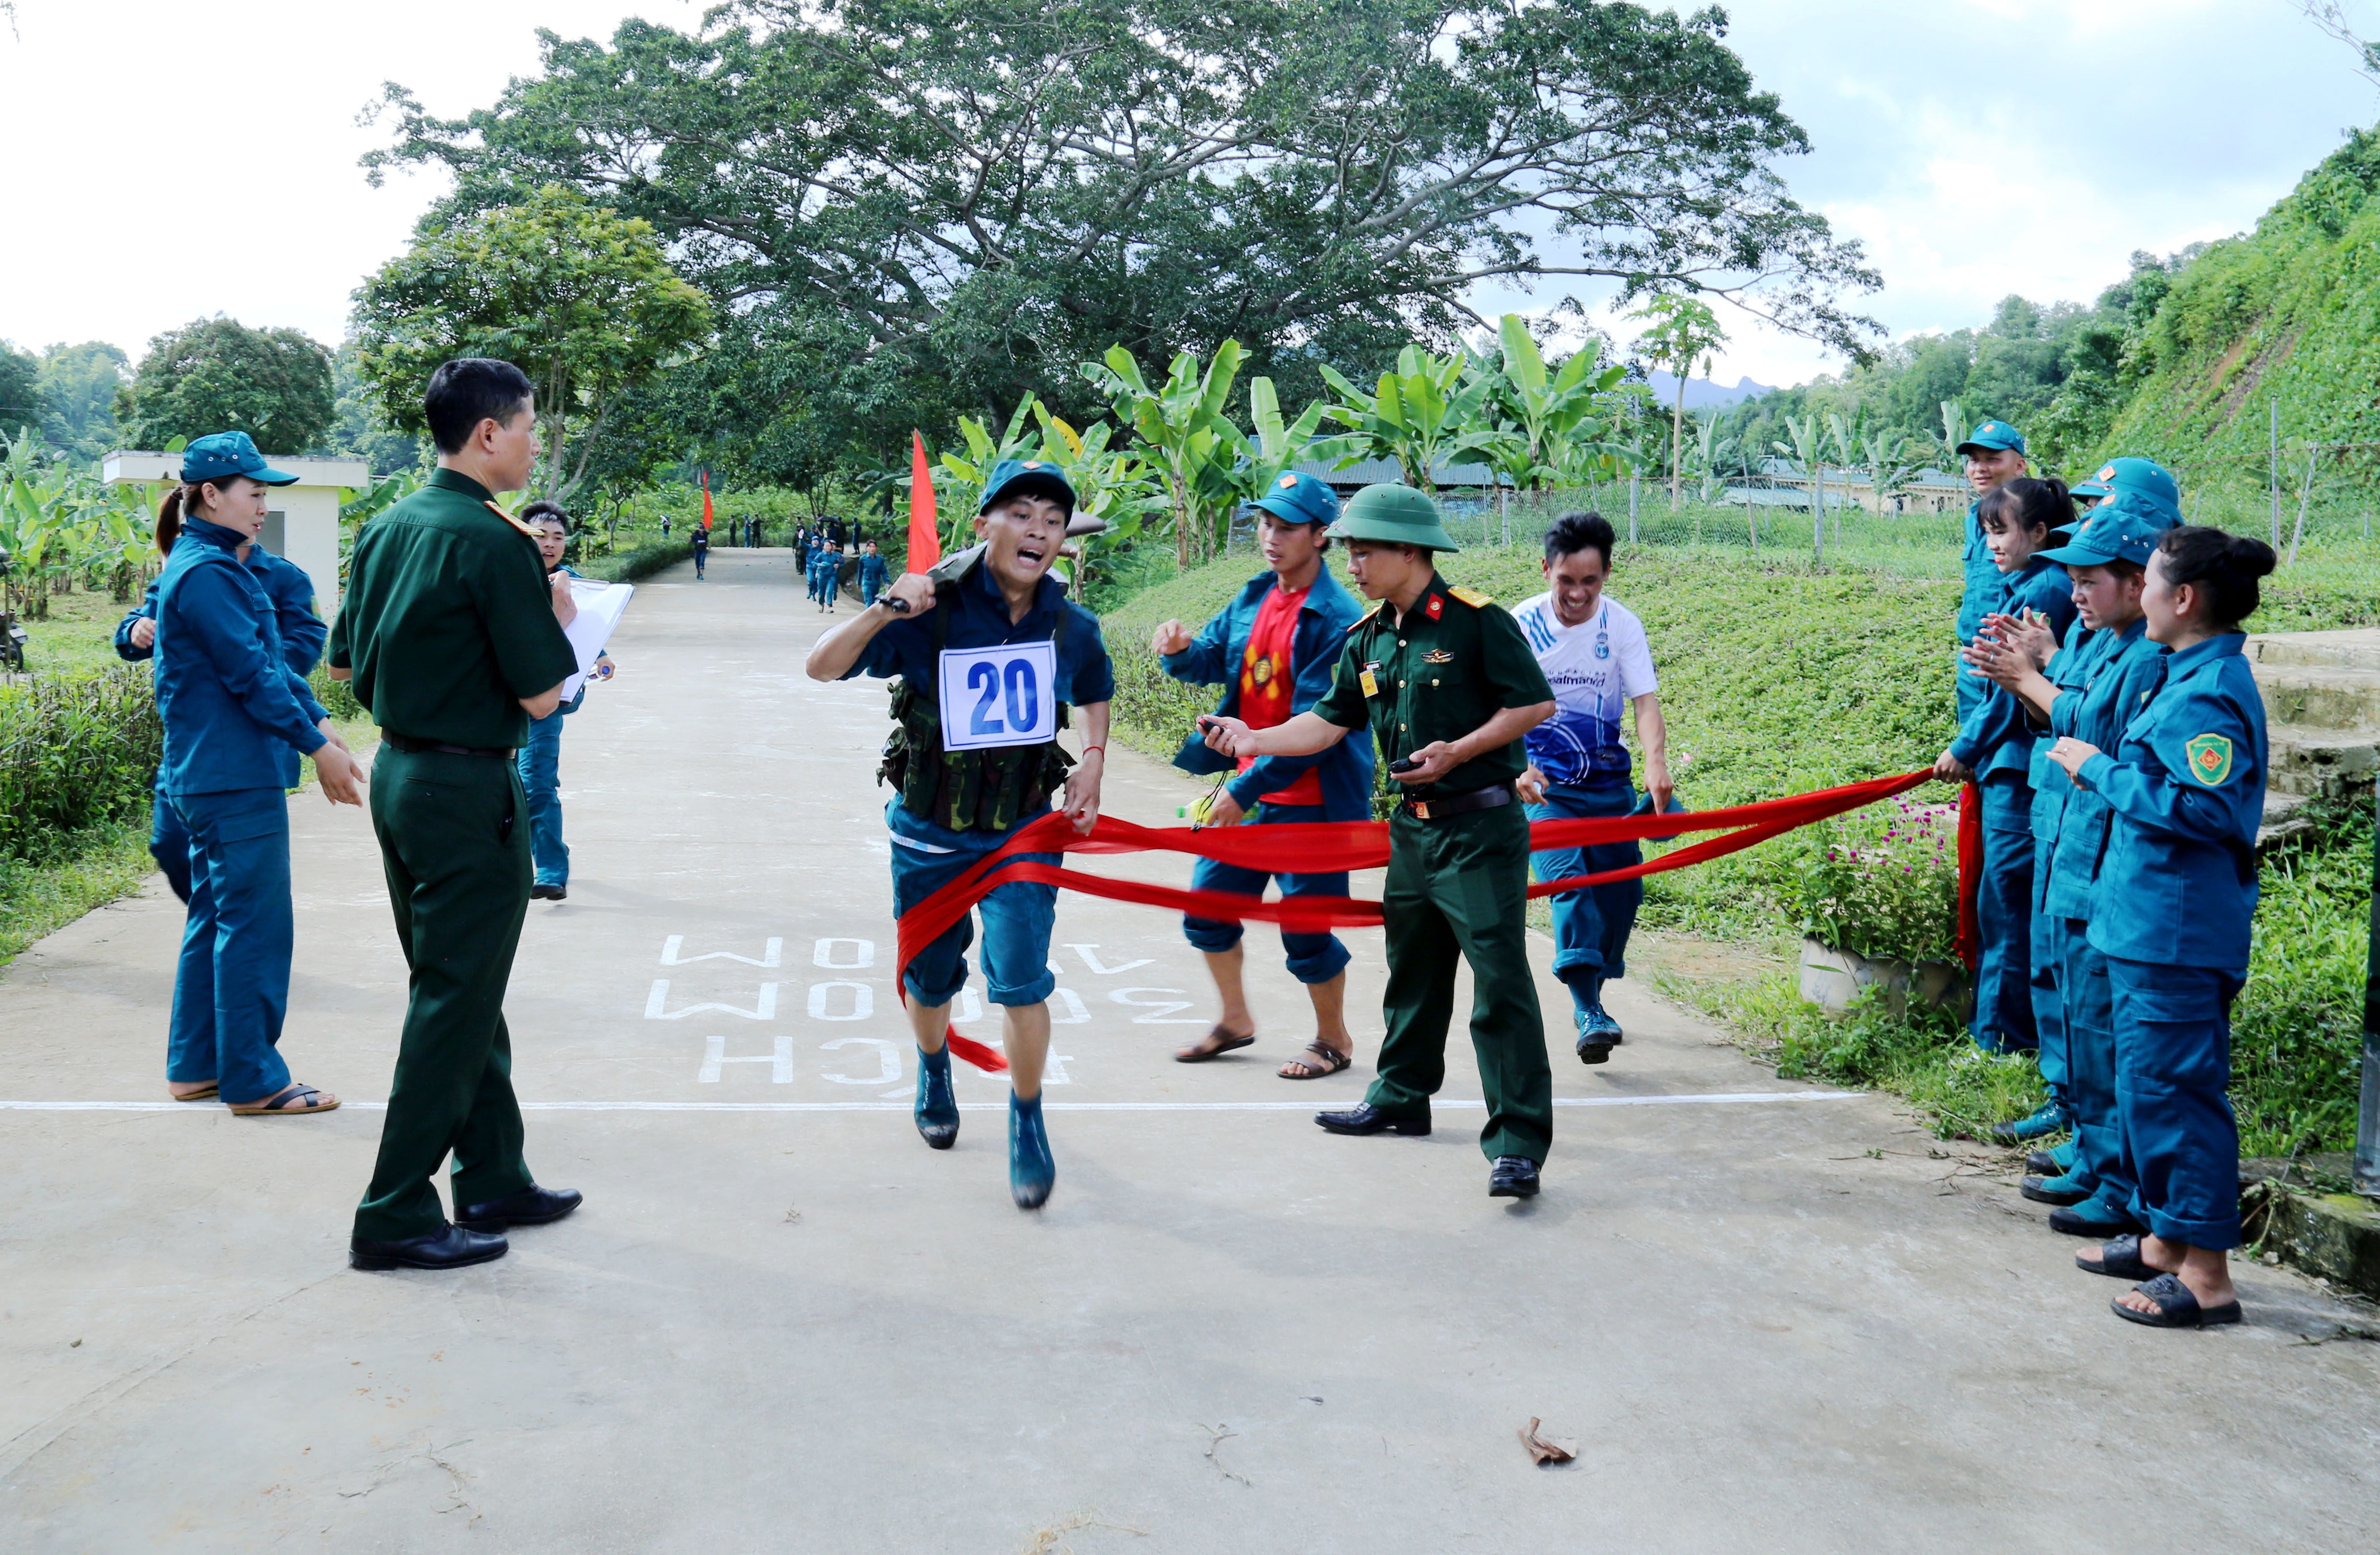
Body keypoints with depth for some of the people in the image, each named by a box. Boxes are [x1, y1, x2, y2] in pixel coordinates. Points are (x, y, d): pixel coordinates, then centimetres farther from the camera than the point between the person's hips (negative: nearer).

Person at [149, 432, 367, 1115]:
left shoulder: (214, 566, 17)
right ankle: (252, 1081, 2)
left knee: (215, 917, 16)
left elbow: (272, 660, 17)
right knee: (254, 925, -5)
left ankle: (196, 1066, 24)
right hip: (235, 777, -11)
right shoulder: (205, 574, -16)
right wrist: (317, 745, -15)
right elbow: (249, 674, -19)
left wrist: (318, 721, 9)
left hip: (207, 775, 11)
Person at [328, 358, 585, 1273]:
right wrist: (555, 617, 0)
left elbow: (344, 665, 16)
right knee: (454, 1003, 0)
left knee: (460, 990, 18)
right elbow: (541, 697, -16)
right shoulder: (492, 542, -18)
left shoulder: (386, 530, 8)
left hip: (399, 775, 9)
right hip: (469, 787, -9)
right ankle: (396, 1217, 6)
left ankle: (492, 1179, 28)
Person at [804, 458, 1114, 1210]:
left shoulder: (1071, 628, -7)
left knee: (1020, 979, -11)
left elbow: (1096, 693, 16)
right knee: (930, 976, 17)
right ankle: (934, 1071, 49)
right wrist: (882, 611, -34)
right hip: (929, 831, 0)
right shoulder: (931, 609, -16)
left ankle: (1027, 1126, 9)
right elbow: (822, 667, -18)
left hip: (1023, 831, 0)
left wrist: (1093, 761, 0)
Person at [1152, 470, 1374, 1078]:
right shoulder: (1255, 598, 6)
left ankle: (1333, 1040, 24)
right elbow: (1211, 660, 13)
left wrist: (1246, 789, -21)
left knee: (1305, 929, 1)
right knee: (1209, 903, 14)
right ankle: (1235, 1020, 35)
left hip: (1310, 801, -8)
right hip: (1249, 789, 8)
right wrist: (1181, 649, -12)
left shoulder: (1338, 619, -18)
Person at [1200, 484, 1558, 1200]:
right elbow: (1329, 721, 10)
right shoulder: (1368, 638, 8)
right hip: (1413, 827, 8)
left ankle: (1518, 1141, -6)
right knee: (1413, 972, 20)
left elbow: (1537, 702, -10)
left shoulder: (1475, 621, -13)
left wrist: (1458, 751, -17)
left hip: (1481, 827, -8)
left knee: (1500, 979, -9)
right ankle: (1401, 1097, 36)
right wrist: (1256, 740, -4)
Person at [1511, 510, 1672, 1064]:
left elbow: (1646, 701, -12)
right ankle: (1588, 1012, -21)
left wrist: (1656, 762, -30)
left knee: (1621, 889, 5)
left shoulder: (1622, 624, -4)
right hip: (1543, 784, -3)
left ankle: (1592, 991, 27)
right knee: (1567, 879, -18)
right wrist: (1517, 767, -31)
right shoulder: (1522, 625, -9)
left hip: (1608, 780, 3)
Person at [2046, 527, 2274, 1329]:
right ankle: (2164, 1241, 31)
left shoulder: (2209, 691, -19)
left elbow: (2204, 807, -26)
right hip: (2149, 922, 11)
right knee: (2146, 1082, 19)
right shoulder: (2189, 676, 12)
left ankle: (2206, 1275, 4)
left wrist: (2101, 769, -19)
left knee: (2172, 1088, -4)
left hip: (2177, 931, -11)